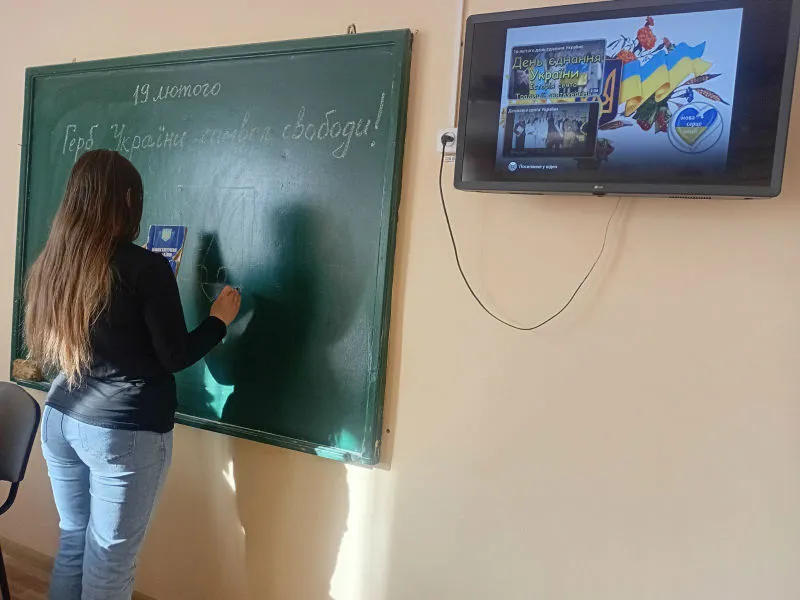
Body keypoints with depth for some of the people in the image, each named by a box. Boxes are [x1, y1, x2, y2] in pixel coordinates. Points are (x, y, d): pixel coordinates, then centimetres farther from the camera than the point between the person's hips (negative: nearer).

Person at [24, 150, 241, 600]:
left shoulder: (50, 264, 2)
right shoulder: (146, 266, -17)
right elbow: (175, 357, -12)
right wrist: (220, 320, 4)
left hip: (61, 420, 7)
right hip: (126, 432, -6)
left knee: (73, 543, 21)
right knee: (108, 562, 8)